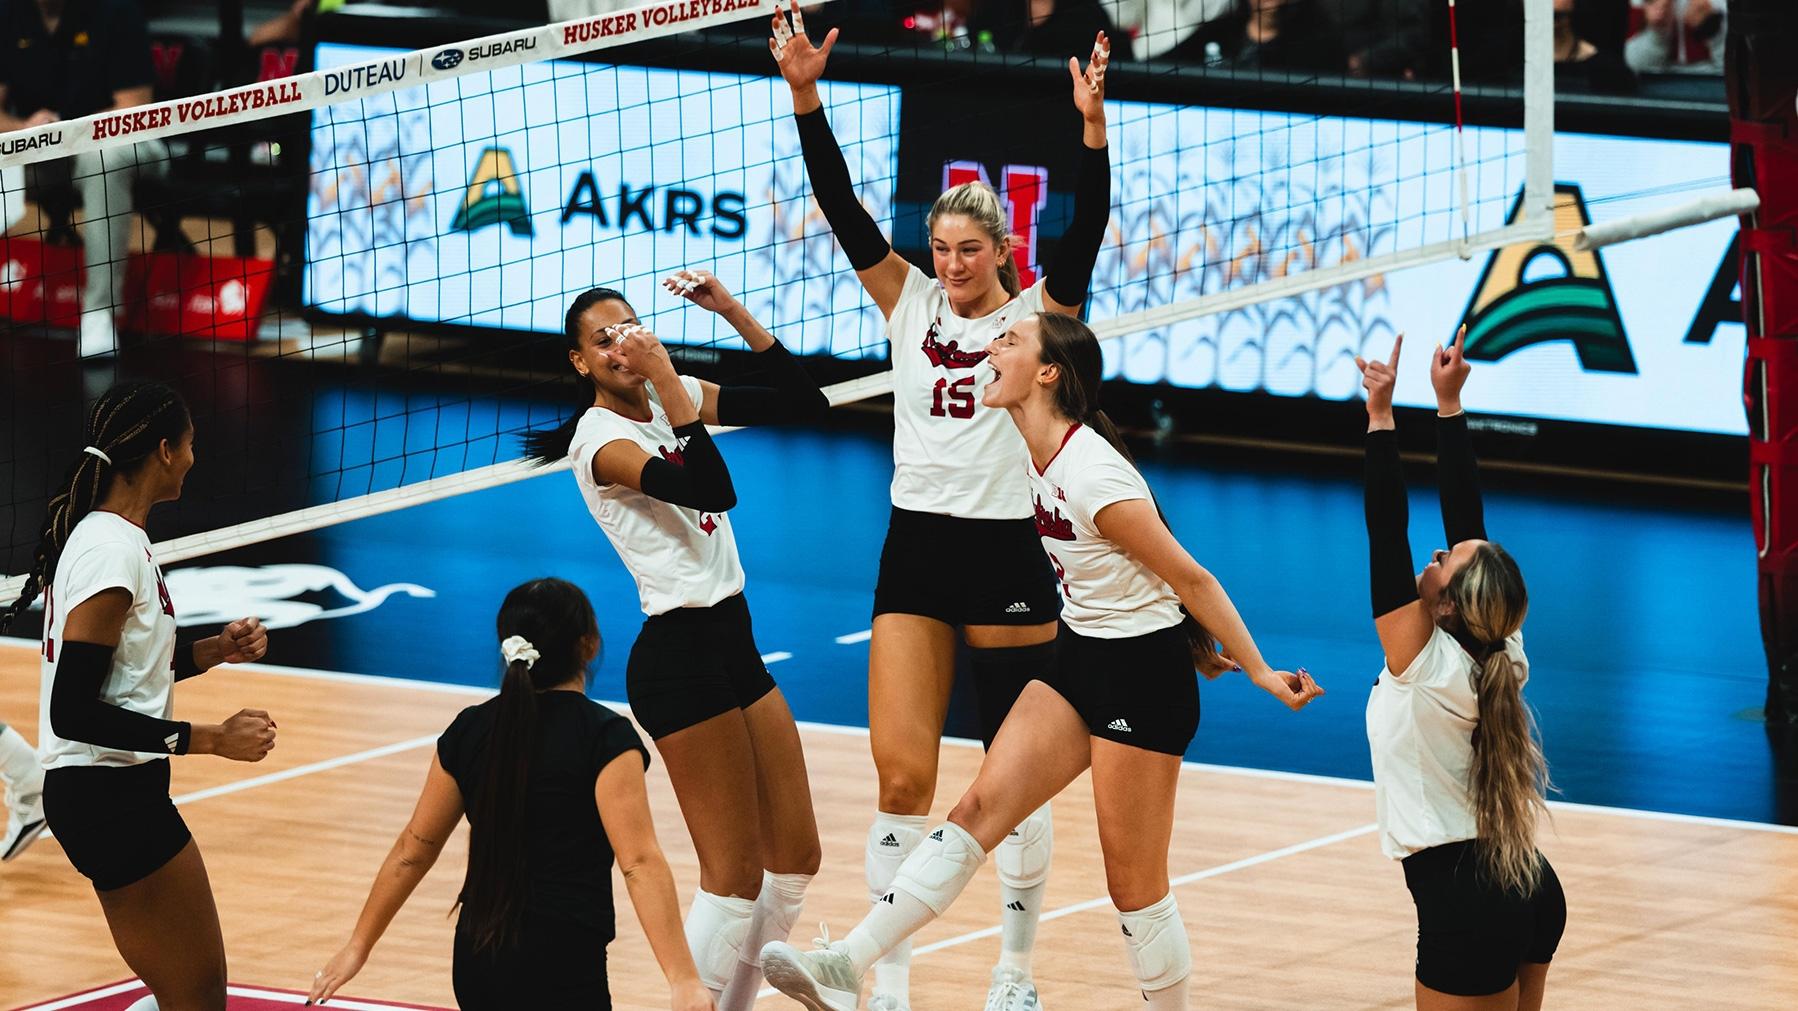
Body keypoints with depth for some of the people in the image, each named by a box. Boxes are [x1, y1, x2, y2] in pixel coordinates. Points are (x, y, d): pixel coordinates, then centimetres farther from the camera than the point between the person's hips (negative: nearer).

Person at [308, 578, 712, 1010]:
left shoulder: (469, 731, 5)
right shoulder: (605, 737, -10)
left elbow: (414, 847, 12)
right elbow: (640, 862, -18)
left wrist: (359, 946, 22)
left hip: (475, 959, 6)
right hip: (561, 968, -6)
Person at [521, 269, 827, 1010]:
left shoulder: (673, 398, 9)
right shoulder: (600, 438, -12)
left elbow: (805, 403, 4)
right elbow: (710, 489, -28)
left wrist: (731, 311, -3)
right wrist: (665, 380, -27)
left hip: (732, 640, 8)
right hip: (679, 652, -8)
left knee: (794, 857, 11)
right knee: (734, 876, -7)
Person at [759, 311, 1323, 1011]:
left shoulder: (1092, 476, -25)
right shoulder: (1034, 455, 3)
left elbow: (1192, 578, -17)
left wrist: (1259, 671, -10)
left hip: (1143, 677, -8)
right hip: (1079, 660, 8)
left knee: (1134, 885, -1)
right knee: (979, 809, -2)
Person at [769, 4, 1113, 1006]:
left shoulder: (1038, 315, -1)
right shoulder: (910, 302, 6)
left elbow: (1087, 231, -17)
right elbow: (842, 207, -2)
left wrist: (1094, 124, -31)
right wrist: (806, 96, -15)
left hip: (1007, 555, -2)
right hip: (916, 551, 2)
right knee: (902, 776, -4)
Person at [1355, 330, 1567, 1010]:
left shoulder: (1425, 668, -16)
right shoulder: (1500, 654, 1)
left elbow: (1387, 534, -19)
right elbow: (1466, 515, 5)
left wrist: (1381, 415, -19)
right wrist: (1448, 403, 8)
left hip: (1463, 903, -8)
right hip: (1530, 889, 8)